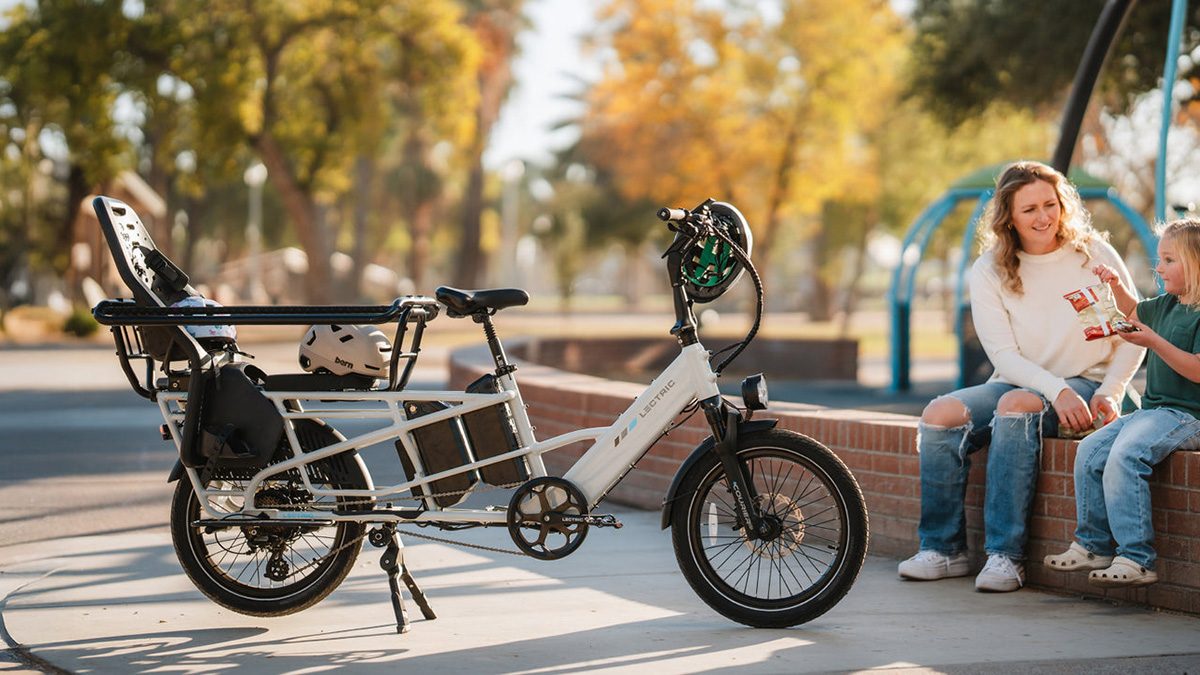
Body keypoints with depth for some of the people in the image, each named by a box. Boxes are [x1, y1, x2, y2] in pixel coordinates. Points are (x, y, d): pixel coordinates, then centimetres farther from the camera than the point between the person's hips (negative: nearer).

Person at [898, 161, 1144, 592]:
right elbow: (1004, 354, -7)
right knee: (941, 414, -23)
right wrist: (1057, 391, -23)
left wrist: (1110, 394, -13)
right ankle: (943, 549, -14)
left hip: (1087, 385, -3)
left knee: (1016, 404, -35)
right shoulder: (989, 271, 1)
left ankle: (1005, 555, -35)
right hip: (1021, 382, 3)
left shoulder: (1094, 254, -1)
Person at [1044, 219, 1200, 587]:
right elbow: (1135, 311, 36)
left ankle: (1136, 559, -26)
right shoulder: (1168, 305, 15)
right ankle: (1092, 545, 7)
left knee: (1124, 456, -28)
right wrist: (1117, 286, 17)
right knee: (1090, 451, -1)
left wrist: (1155, 342, -28)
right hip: (1153, 409, 10)